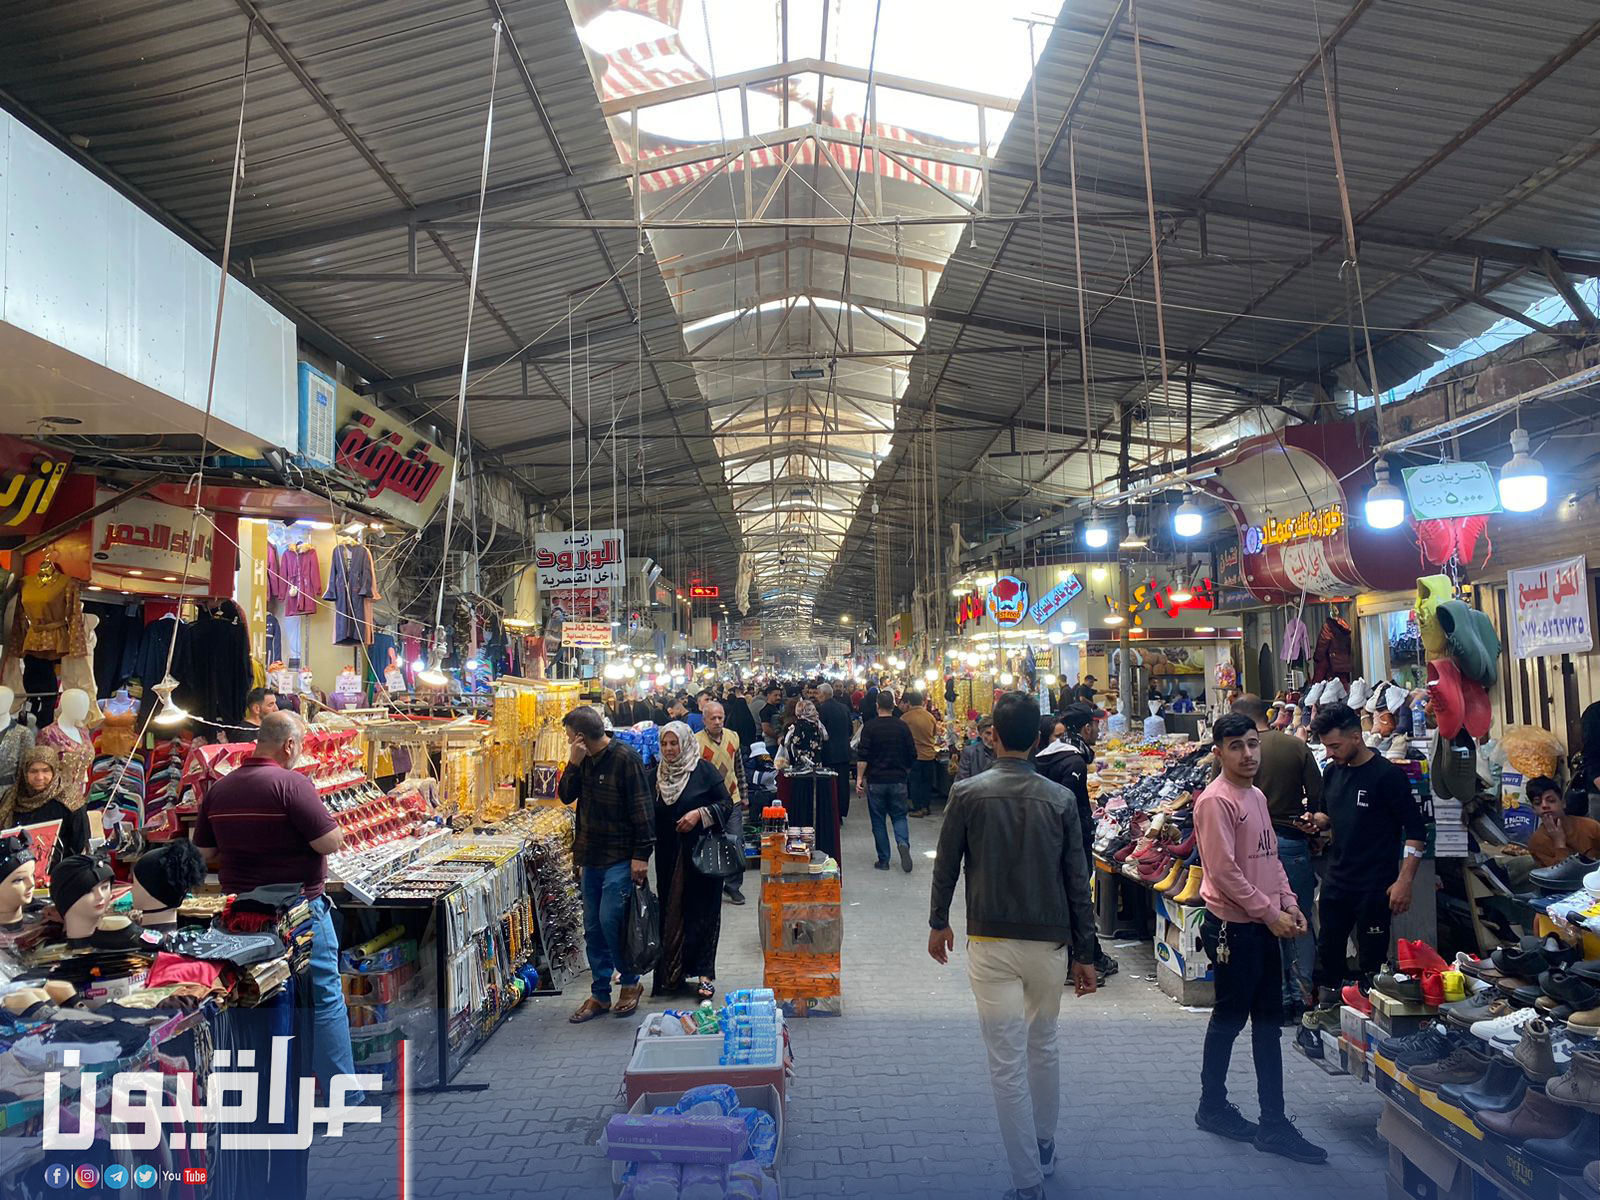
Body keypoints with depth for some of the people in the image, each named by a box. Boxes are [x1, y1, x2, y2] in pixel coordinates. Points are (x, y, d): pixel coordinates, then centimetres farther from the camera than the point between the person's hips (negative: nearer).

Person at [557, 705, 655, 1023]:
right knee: (593, 928, 10)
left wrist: (641, 854, -18)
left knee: (610, 920, -10)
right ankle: (600, 995, 22)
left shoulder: (625, 758, -15)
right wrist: (573, 764, -8)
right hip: (591, 857, 8)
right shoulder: (585, 759, 9)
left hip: (620, 857, -8)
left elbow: (642, 809, -15)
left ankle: (631, 982, 13)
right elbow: (566, 796, 8)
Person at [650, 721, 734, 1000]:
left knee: (701, 911, -1)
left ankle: (703, 973, 7)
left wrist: (700, 814, -18)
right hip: (668, 856, 4)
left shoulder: (704, 770, -6)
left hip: (700, 853, -4)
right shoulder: (658, 772, 7)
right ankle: (671, 974, 18)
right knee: (670, 912, 8)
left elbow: (727, 804, -4)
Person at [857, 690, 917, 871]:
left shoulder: (870, 726, -6)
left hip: (875, 780, -2)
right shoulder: (902, 727, 2)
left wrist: (860, 778, -8)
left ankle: (883, 860, 9)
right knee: (899, 816, 12)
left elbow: (863, 756, -12)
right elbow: (912, 755, 6)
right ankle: (903, 843, -15)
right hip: (898, 780, 2)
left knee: (878, 820, 7)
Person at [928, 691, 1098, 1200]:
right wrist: (1084, 954, 8)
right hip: (1049, 942, 3)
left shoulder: (968, 793, -9)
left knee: (1008, 1064, 4)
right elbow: (1077, 882, -1)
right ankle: (1045, 1148, 41)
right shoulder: (1061, 799, -5)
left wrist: (938, 922, 15)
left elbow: (946, 866, -1)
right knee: (1044, 1048, 23)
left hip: (991, 944, -3)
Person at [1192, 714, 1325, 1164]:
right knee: (1229, 1019, 5)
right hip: (1231, 927, -9)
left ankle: (1274, 1123, 21)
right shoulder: (1215, 801, -17)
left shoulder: (1257, 797, 12)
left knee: (1268, 1024, 12)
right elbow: (1223, 871, -21)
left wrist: (1289, 903, 5)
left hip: (1264, 925, 9)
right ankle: (1212, 1106, 24)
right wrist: (1270, 913, -16)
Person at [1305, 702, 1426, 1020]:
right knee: (1328, 947, 14)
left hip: (1374, 886, -6)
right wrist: (1316, 820, -3)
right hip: (1336, 880, 6)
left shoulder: (1387, 775, -13)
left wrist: (1404, 881, -17)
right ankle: (1329, 1007, 30)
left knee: (1371, 955, 3)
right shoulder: (1333, 771, 6)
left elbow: (1416, 830, -12)